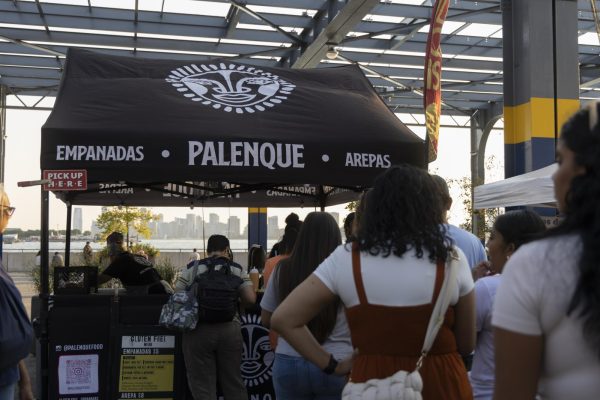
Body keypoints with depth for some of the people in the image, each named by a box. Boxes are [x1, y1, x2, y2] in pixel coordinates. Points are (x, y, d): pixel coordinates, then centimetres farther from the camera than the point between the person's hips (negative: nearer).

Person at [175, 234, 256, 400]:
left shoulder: (192, 268, 3)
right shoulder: (236, 268, 6)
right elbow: (250, 299, 0)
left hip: (198, 330, -1)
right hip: (230, 329, 1)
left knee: (203, 385, 6)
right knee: (233, 382, 14)